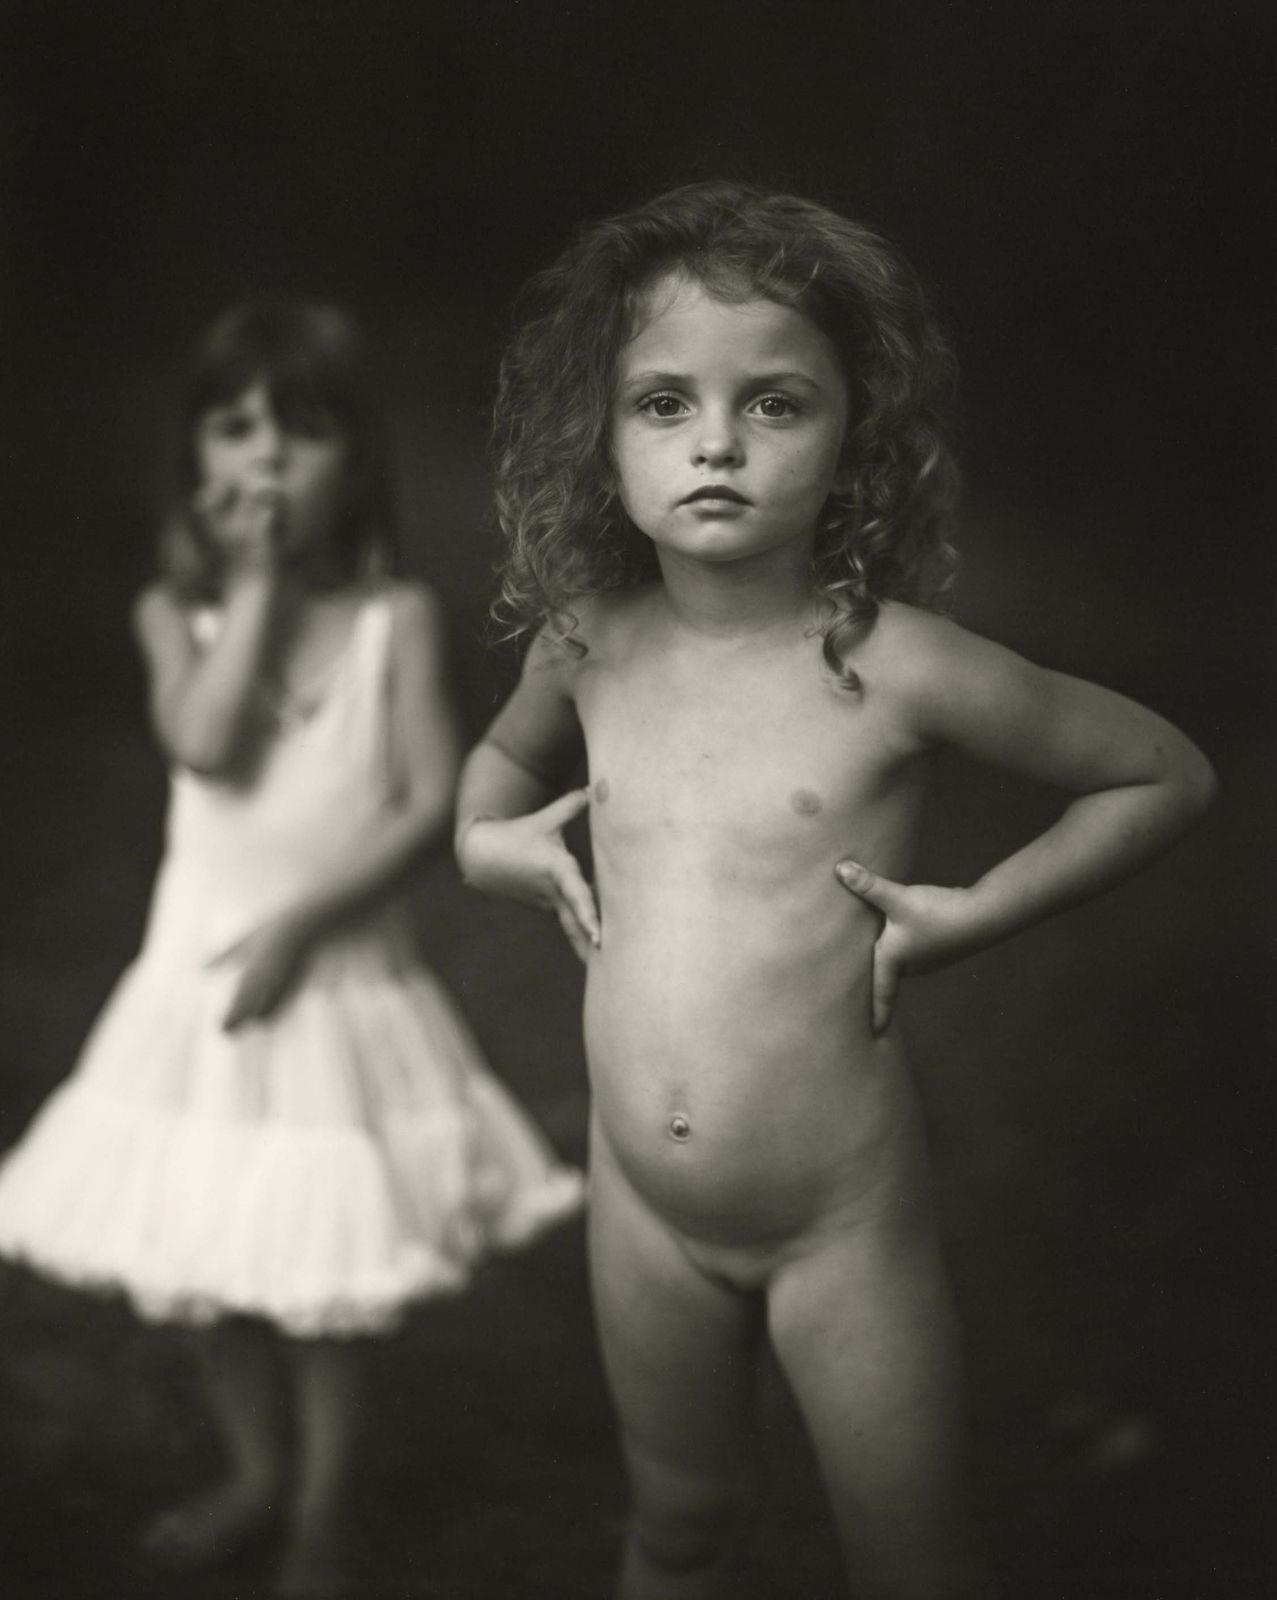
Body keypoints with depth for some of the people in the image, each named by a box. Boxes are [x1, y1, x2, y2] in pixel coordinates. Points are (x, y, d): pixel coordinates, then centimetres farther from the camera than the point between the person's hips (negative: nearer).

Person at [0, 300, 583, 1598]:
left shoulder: (396, 617, -7)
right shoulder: (177, 612, -3)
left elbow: (429, 802, -12)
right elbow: (206, 745, -21)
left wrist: (302, 923, -18)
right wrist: (256, 585, -18)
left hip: (338, 978, -2)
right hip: (201, 973, 2)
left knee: (327, 1270, 6)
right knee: (209, 1257, 14)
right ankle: (254, 1471, 36)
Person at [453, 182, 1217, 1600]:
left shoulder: (892, 665, -18)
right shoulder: (586, 641, -5)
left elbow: (1167, 774, -6)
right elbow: (506, 751, 21)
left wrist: (978, 912, -12)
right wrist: (485, 840, 1)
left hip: (843, 1224, -3)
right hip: (640, 1204, 4)